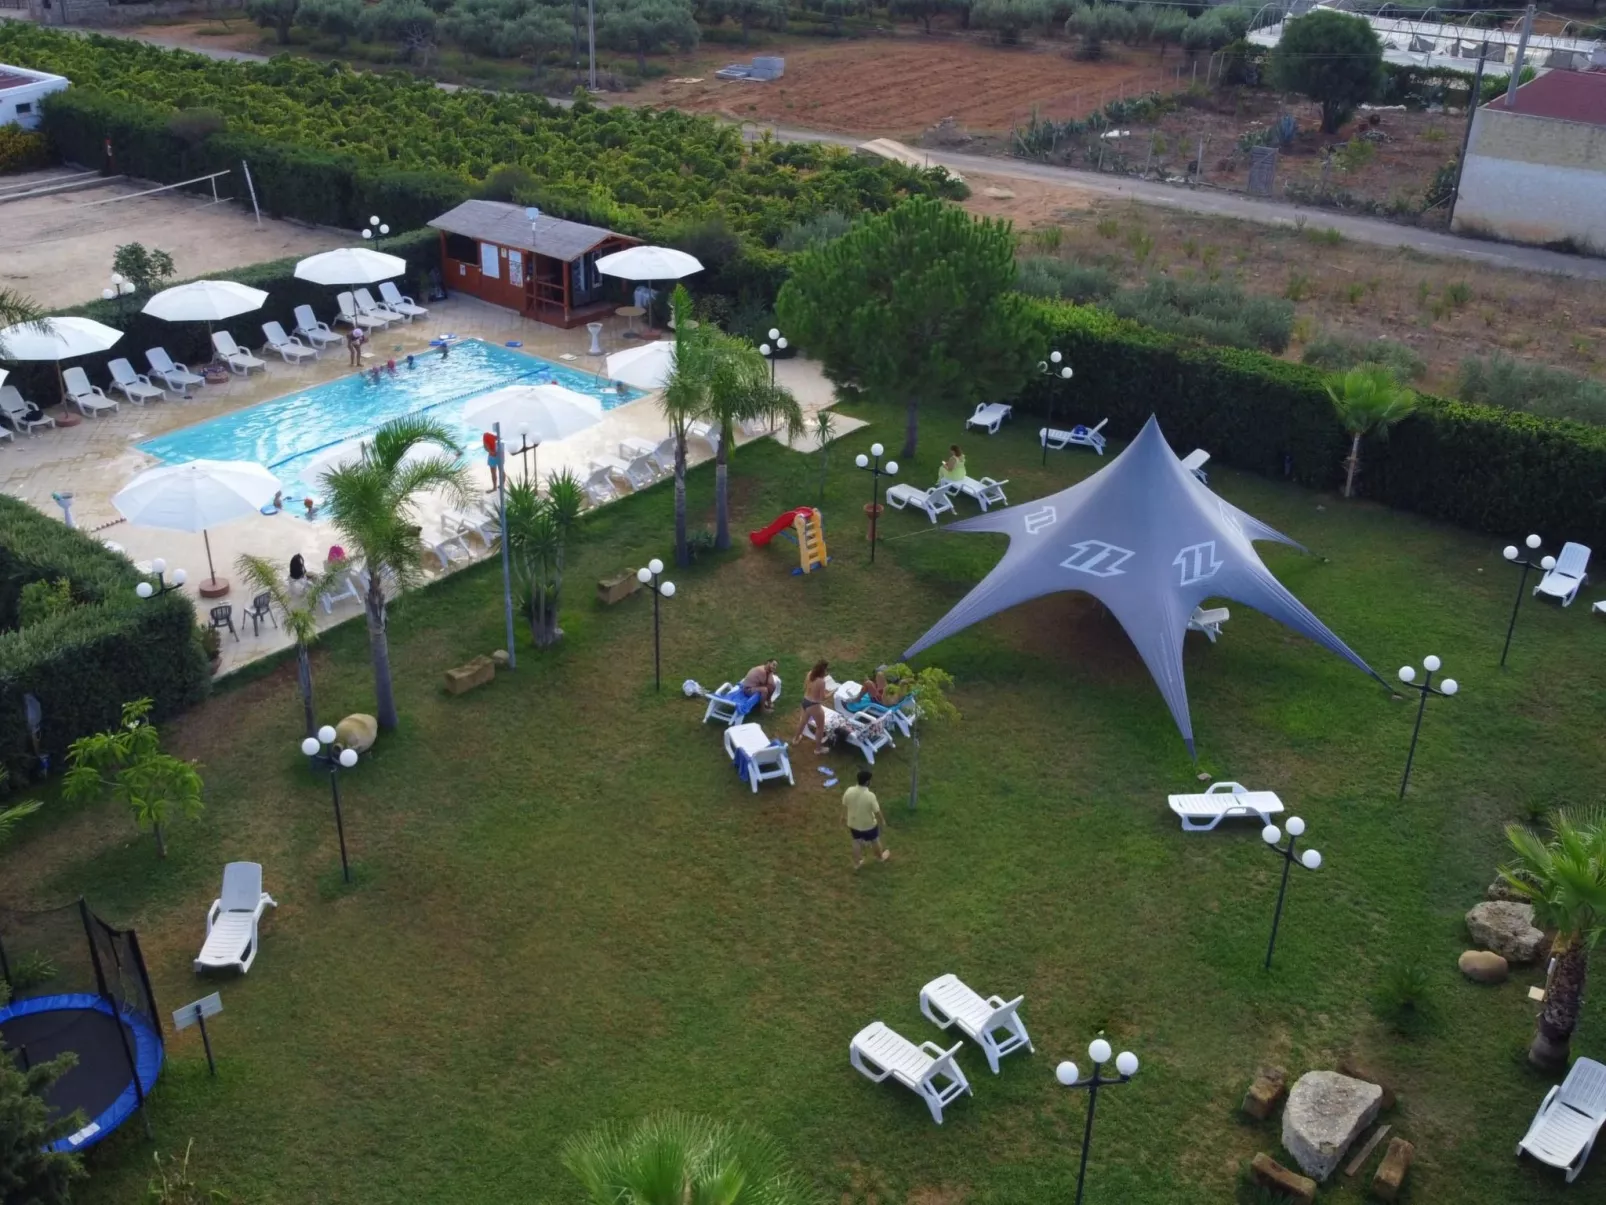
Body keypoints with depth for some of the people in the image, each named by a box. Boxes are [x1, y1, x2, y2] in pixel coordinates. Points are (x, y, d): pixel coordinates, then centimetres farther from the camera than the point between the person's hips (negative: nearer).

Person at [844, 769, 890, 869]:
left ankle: (857, 863, 43)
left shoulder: (849, 791, -21)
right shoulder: (870, 795, -33)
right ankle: (881, 856, 52)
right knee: (875, 840, 26)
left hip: (853, 823, 3)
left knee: (856, 842, 27)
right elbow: (877, 812, -21)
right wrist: (882, 821, -1)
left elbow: (844, 806, -4)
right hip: (869, 825, -3)